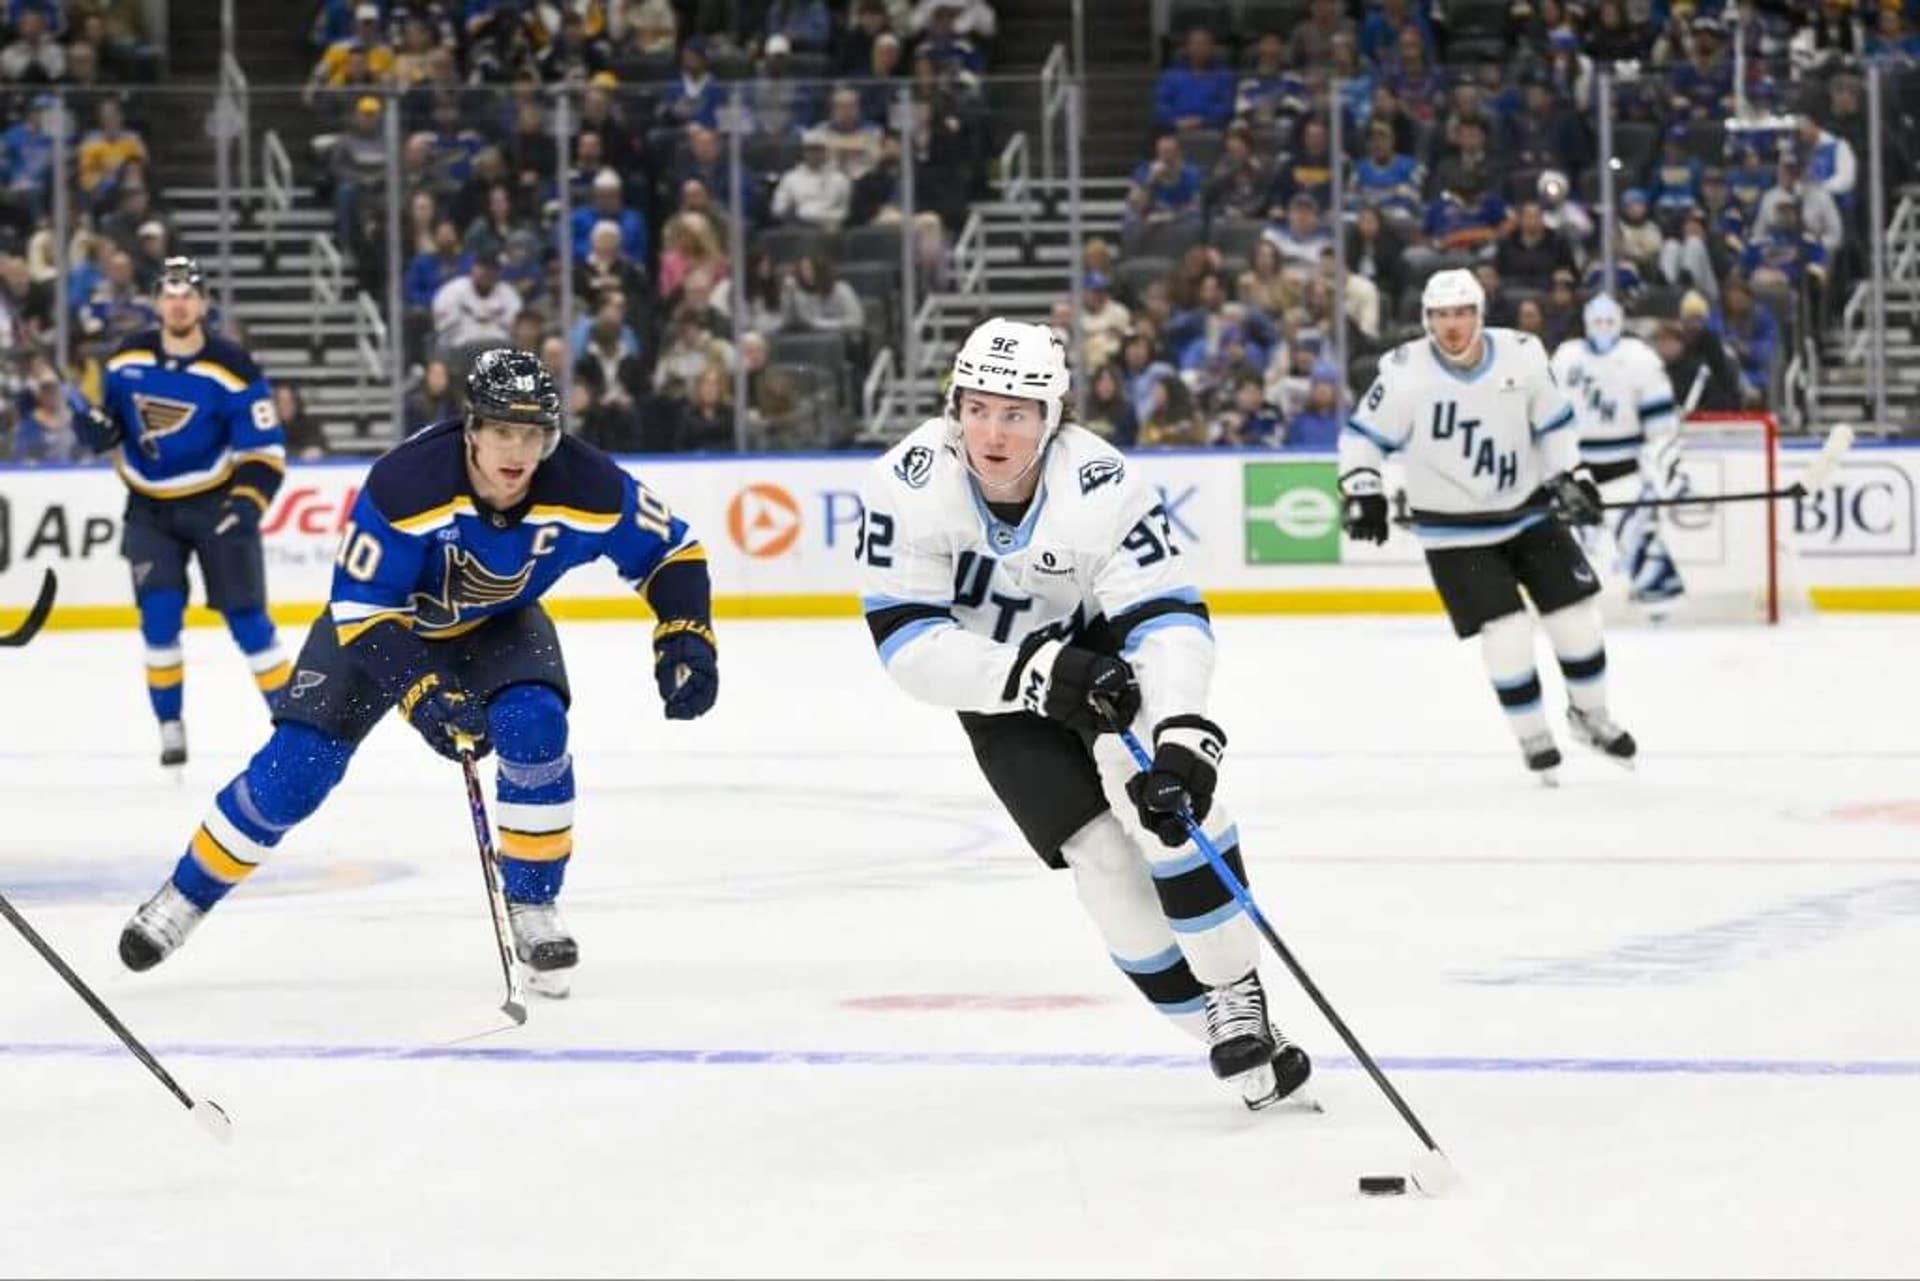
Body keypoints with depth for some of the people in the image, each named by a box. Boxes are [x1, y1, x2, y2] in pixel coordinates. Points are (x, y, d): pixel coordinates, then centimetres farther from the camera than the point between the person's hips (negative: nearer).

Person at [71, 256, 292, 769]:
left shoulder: (233, 369, -16)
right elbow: (112, 413, 15)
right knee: (159, 616, -9)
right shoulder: (128, 359, -3)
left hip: (216, 503, -3)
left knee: (245, 616, -3)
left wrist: (247, 502, -30)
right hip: (150, 506, 3)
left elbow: (265, 451, -14)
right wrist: (98, 426, -10)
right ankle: (170, 725, 4)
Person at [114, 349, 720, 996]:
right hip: (381, 616, -2)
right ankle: (185, 896, 12)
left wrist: (685, 640, -27)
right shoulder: (405, 483, -37)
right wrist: (421, 692, -39)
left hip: (498, 624, 2)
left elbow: (671, 549, -13)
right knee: (293, 772, -9)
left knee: (533, 725, -27)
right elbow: (360, 608, -30)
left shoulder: (586, 486, -29)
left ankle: (533, 908, -9)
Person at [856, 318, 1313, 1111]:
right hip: (997, 683, 1)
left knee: (1167, 803, -28)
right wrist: (1035, 674, -39)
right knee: (1102, 855, -13)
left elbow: (1169, 617, -34)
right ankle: (1212, 1027, 0)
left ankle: (1238, 999, -15)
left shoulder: (1102, 488, -30)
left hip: (1099, 651, -1)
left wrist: (1184, 738, -50)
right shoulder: (909, 485, -27)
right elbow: (907, 643, -27)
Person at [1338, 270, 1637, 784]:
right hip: (1455, 531, -3)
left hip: (1528, 510, 3)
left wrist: (1571, 476, -2)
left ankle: (1590, 715, 29)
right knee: (1506, 631, -12)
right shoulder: (1405, 372, -17)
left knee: (1576, 615, 5)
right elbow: (1362, 436, -7)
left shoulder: (1521, 356, -9)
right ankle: (1533, 738, 7)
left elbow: (1553, 423, 5)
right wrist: (1362, 493, -17)